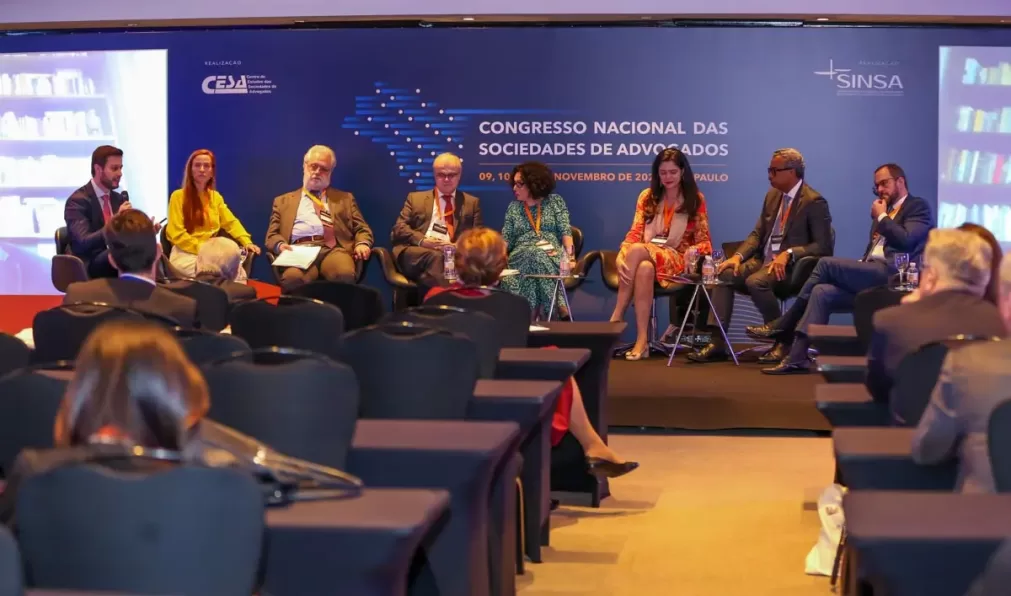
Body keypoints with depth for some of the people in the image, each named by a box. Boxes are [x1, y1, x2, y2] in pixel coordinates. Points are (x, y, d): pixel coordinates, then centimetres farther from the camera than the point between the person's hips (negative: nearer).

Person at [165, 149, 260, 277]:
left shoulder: (215, 196, 17)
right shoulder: (179, 196, 0)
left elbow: (231, 222, 15)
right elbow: (176, 234, -6)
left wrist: (247, 242, -4)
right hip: (186, 254, -4)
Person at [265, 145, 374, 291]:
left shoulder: (344, 198, 28)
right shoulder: (283, 201, 27)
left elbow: (362, 229, 21)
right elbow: (272, 235, 19)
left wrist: (362, 244, -3)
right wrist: (280, 245, -6)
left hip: (333, 250, 1)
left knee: (345, 274, -38)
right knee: (293, 278, -39)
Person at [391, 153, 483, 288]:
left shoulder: (472, 202, 23)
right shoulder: (415, 198, 22)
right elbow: (399, 228, 11)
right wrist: (422, 240, -10)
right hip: (416, 253, 0)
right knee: (435, 257, -37)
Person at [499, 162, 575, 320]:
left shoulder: (555, 202, 10)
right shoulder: (513, 207, 18)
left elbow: (565, 231, 1)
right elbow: (506, 239, 10)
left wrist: (569, 255, -16)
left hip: (552, 257, -2)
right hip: (521, 257, 2)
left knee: (538, 258, -38)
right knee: (533, 256, -36)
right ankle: (558, 307, -31)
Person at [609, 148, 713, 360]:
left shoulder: (695, 199, 6)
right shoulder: (647, 196, 13)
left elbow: (704, 242, 4)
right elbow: (636, 232, 3)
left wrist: (693, 251, -21)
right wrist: (624, 252, -19)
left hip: (676, 259, -2)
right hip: (646, 255, 2)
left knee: (638, 250, -35)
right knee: (644, 269, -38)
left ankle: (616, 319, -33)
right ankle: (642, 340, -42)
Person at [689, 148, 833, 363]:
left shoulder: (814, 202, -10)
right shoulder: (772, 195, 13)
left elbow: (823, 247, -15)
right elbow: (757, 233, 14)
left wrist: (788, 254, -26)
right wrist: (738, 255, -4)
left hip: (790, 266, -7)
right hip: (762, 260, 7)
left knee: (755, 282, -33)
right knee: (724, 274, -15)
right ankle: (717, 343, -18)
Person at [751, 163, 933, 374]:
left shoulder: (918, 207, 5)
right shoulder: (884, 212, 29)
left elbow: (906, 241, -13)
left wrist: (881, 217, -2)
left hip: (890, 277, -8)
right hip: (870, 277, 8)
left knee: (826, 263, -18)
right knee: (821, 292, -17)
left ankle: (783, 327, -11)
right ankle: (797, 357, -25)